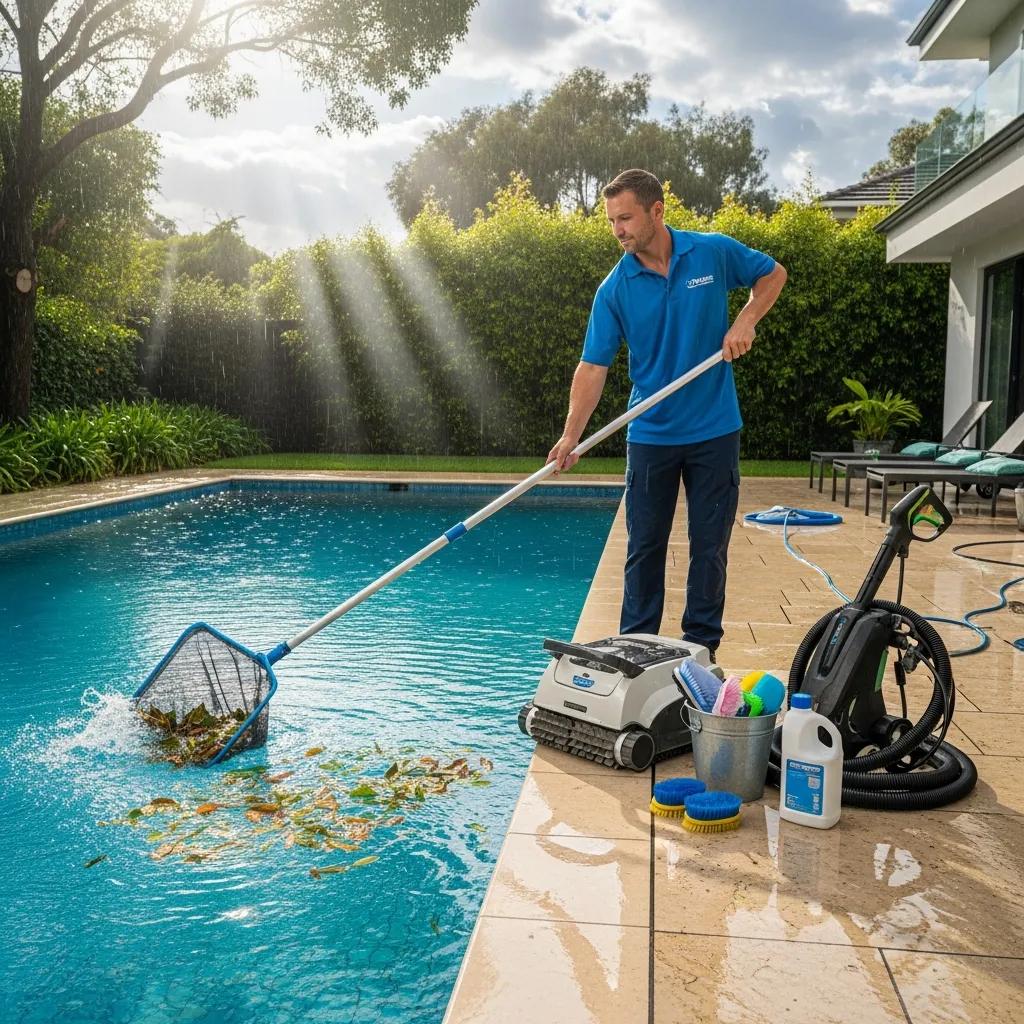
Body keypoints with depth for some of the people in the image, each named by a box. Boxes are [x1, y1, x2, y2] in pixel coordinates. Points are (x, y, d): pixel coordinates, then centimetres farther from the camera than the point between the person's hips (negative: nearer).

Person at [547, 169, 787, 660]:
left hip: (715, 431, 0)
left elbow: (772, 274, 11)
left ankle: (702, 646, 19)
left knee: (710, 546, 6)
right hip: (650, 435, 0)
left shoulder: (715, 252, -5)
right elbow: (593, 366, -10)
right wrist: (571, 436, -21)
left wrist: (744, 322, -7)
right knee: (645, 547, 5)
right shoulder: (615, 288, -6)